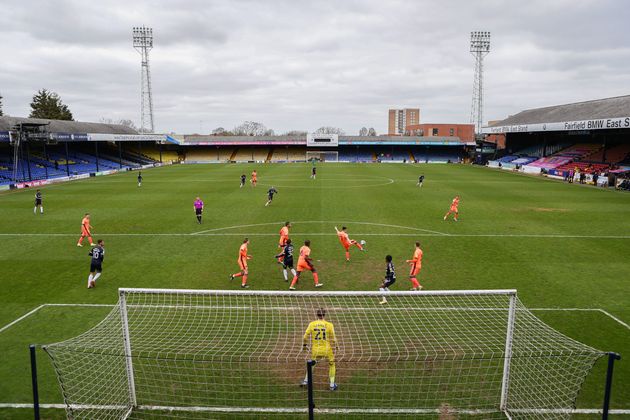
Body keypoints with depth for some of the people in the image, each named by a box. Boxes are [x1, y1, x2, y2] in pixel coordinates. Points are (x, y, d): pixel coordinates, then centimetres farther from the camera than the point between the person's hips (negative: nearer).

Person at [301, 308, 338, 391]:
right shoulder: (329, 325, -8)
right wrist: (334, 348, 12)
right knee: (331, 364, 23)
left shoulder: (312, 324, -4)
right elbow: (333, 339, -4)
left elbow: (306, 337, 1)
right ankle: (332, 385, 25)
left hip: (315, 350, 2)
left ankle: (306, 381, 37)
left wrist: (304, 345, 18)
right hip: (327, 350, -2)